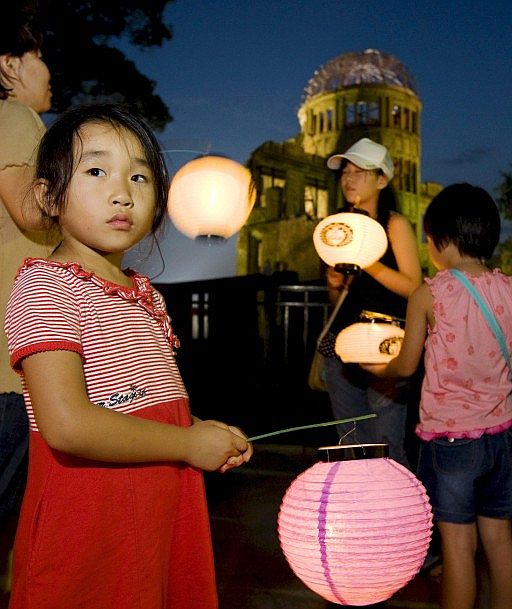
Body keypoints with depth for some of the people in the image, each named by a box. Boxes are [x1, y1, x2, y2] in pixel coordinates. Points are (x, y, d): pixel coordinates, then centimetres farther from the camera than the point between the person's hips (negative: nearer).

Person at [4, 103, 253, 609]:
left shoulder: (144, 294, 12)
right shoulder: (44, 285, -15)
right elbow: (66, 424, -26)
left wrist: (212, 440, 3)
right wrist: (190, 443, -17)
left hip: (167, 519, 8)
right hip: (88, 527, -8)